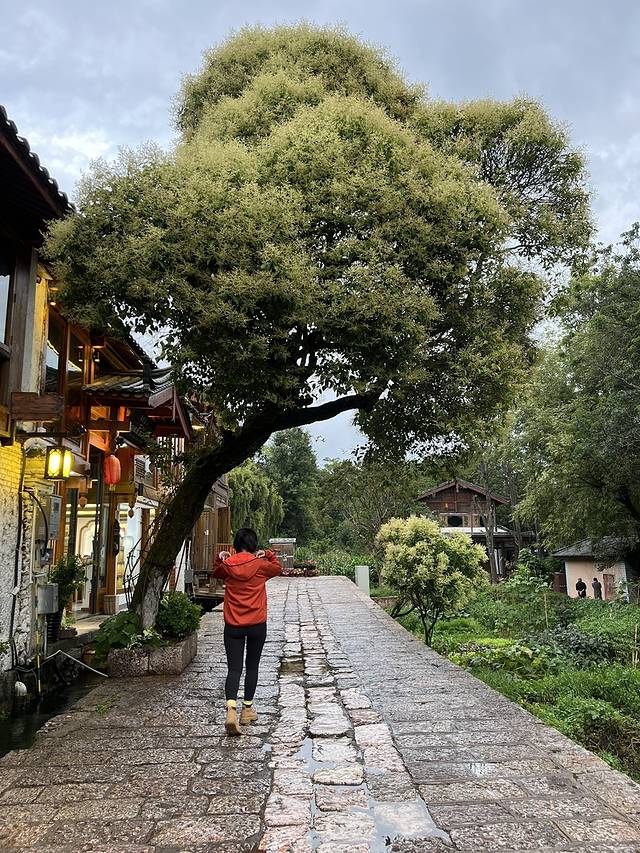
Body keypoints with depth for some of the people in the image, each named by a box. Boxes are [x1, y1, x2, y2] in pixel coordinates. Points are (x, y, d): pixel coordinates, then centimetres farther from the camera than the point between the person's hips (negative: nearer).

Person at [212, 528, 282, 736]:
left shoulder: (227, 565, -3)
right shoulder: (260, 564, -7)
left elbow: (216, 572, 21)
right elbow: (278, 568, 14)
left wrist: (220, 557, 15)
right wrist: (268, 554, 12)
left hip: (233, 626, 1)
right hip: (257, 625, -1)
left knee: (234, 669, 1)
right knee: (252, 667, 15)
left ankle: (231, 710, -18)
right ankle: (247, 709, 24)